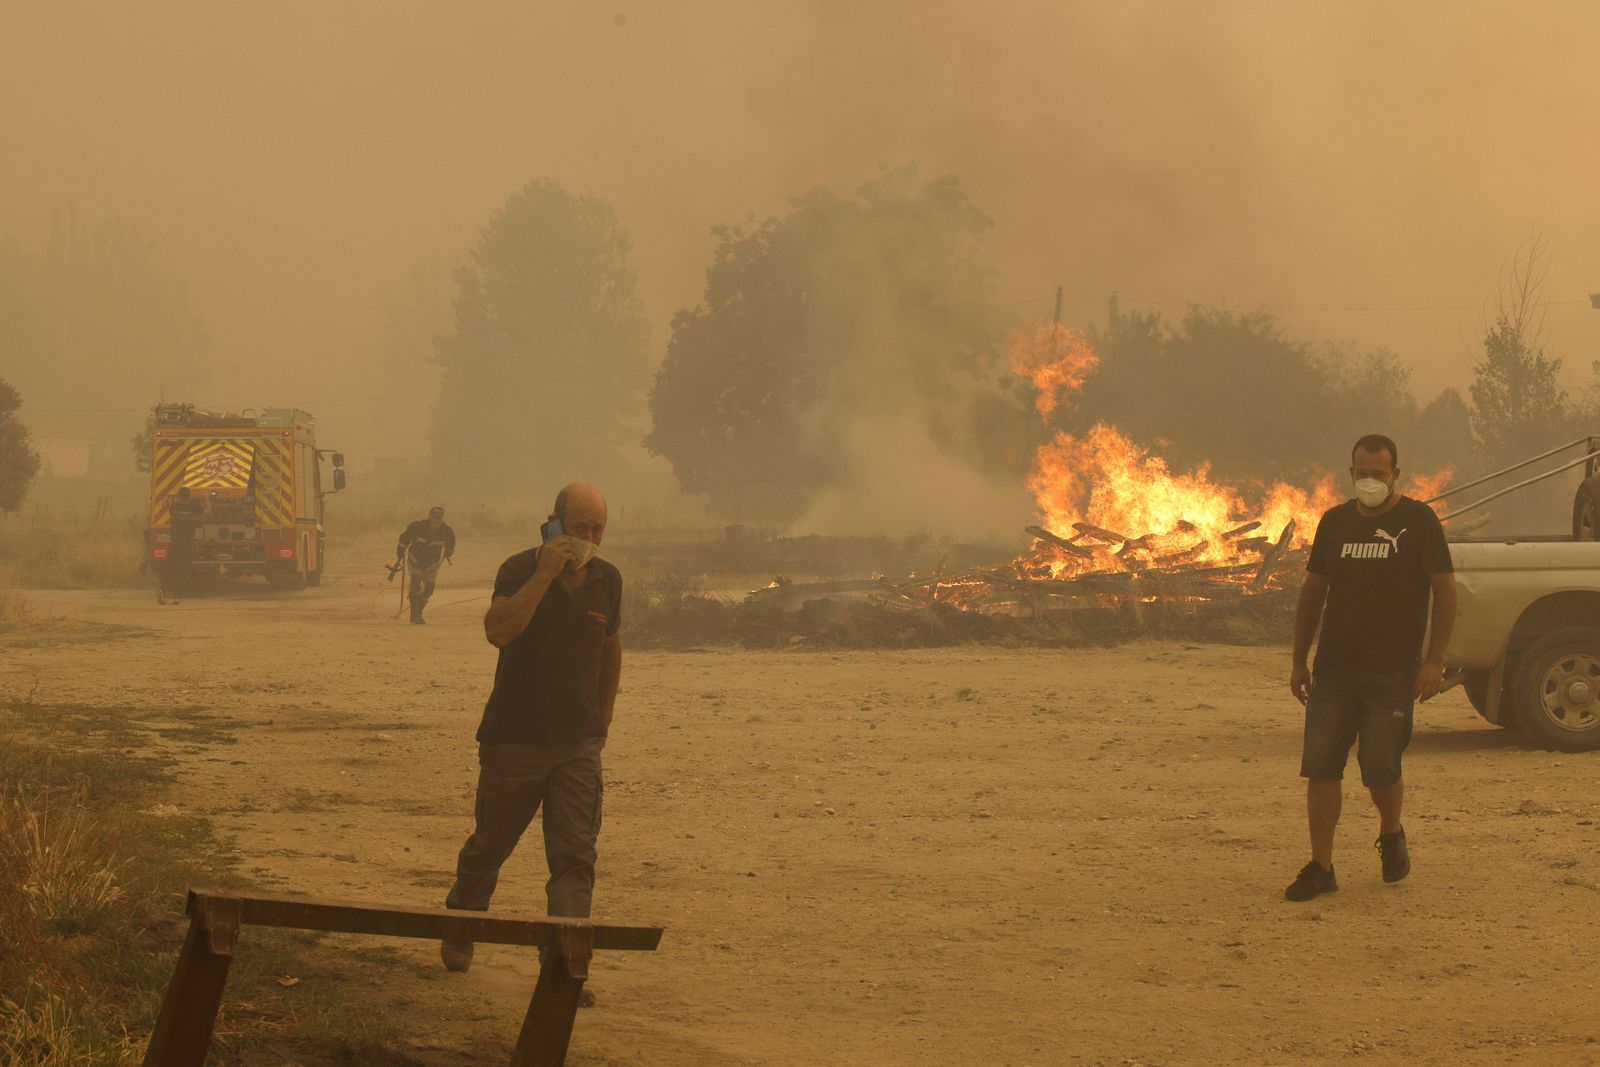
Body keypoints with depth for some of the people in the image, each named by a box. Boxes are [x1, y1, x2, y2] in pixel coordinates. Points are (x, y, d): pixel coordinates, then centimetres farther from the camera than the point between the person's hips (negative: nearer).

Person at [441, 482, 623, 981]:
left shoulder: (607, 580, 3)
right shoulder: (520, 570, -10)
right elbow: (498, 631, -29)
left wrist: (604, 718, 22)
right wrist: (545, 574, -31)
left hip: (577, 744, 2)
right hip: (514, 738, -2)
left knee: (575, 857, -9)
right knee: (489, 846, 13)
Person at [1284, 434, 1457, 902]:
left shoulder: (1418, 521, -1)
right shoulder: (1335, 522, 11)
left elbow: (1446, 590, -3)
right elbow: (1313, 591, 17)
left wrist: (1435, 660, -11)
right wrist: (1299, 661, 13)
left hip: (1392, 672, -4)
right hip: (1334, 669, 4)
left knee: (1380, 767, -7)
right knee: (1320, 767, -3)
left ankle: (1391, 835, 24)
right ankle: (1320, 867, 4)